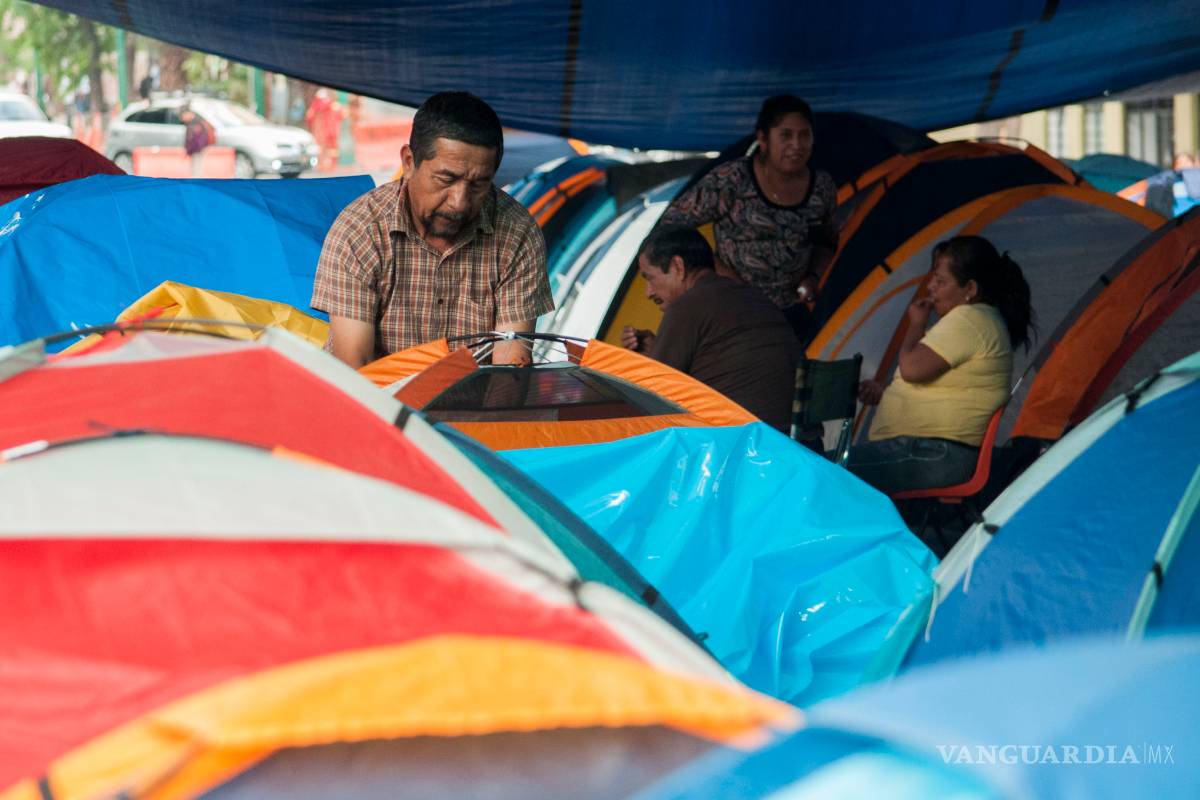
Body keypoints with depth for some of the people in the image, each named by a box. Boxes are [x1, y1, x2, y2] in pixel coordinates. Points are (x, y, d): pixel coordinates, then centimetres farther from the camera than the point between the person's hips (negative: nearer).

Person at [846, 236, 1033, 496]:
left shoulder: (970, 319, -11)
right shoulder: (980, 319, 23)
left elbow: (911, 369, -18)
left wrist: (916, 325, 0)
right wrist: (885, 393, 19)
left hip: (934, 457, -11)